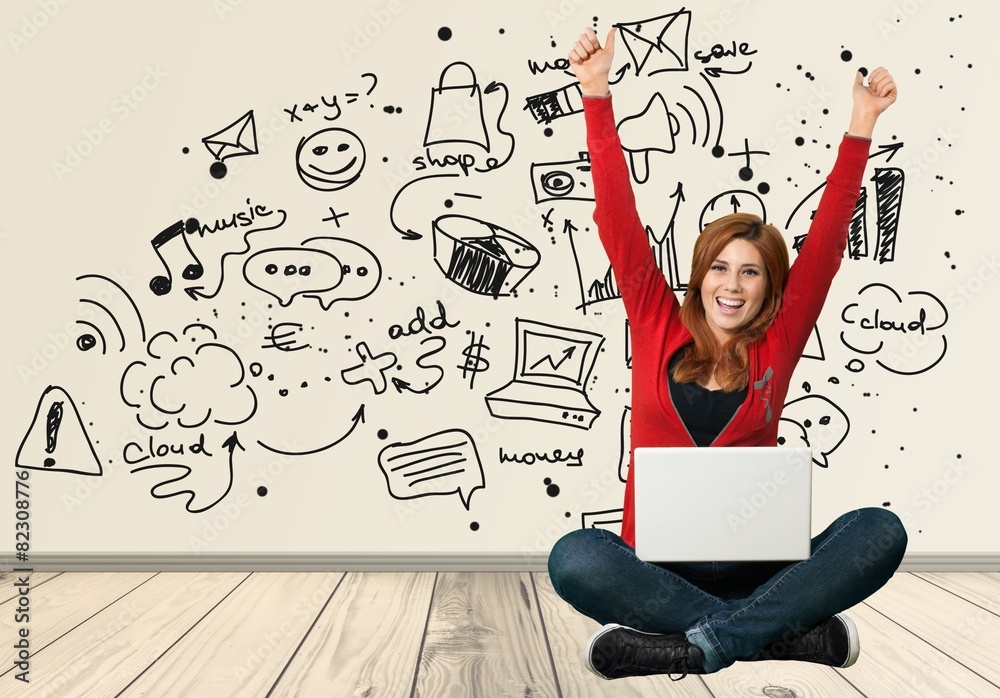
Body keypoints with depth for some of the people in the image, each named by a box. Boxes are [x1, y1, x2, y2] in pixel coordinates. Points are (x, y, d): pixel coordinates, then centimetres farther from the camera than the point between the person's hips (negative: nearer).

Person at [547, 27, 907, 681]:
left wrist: (861, 125, 2)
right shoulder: (659, 330, 8)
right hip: (659, 567, -1)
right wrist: (597, 93, -2)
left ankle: (698, 646, -31)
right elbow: (619, 223, 2)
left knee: (880, 531, -24)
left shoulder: (776, 346, 9)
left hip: (756, 568, 1)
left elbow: (828, 238, 5)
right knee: (574, 558, -33)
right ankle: (790, 633, -29)